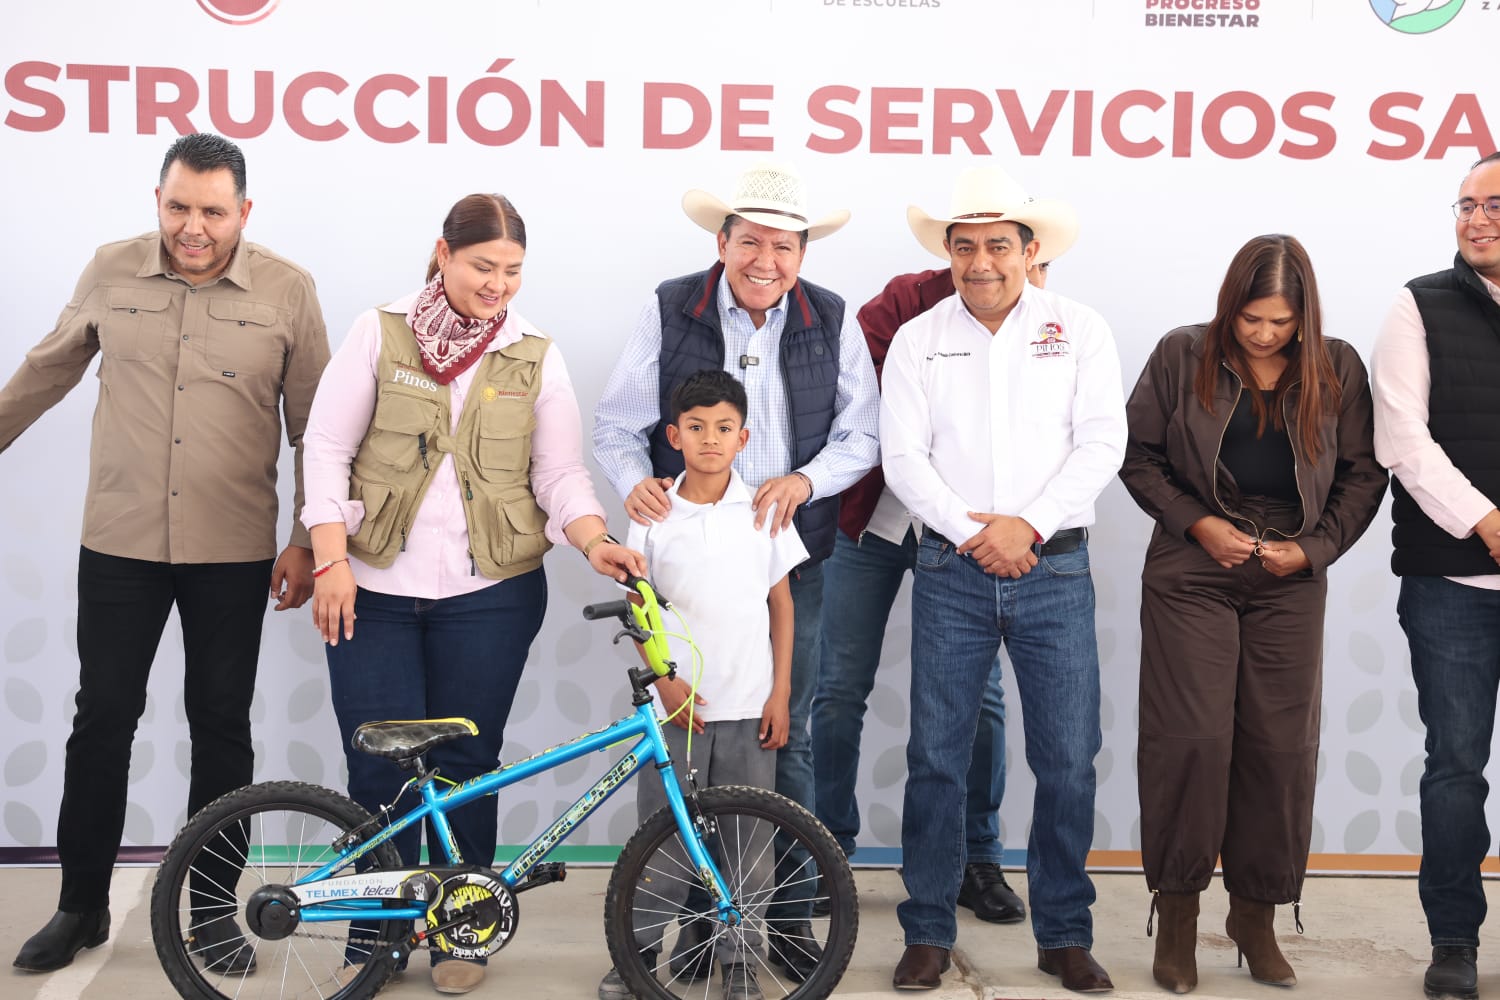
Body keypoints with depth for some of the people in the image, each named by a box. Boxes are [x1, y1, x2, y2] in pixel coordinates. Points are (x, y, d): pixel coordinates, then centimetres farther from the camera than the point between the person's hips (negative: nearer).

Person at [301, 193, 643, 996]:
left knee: (465, 764, 7)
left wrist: (594, 541, -15)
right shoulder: (379, 334, 1)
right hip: (375, 589, -1)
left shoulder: (536, 358, 6)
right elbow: (327, 448, 0)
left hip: (489, 592, 1)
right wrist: (331, 560, -8)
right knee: (380, 767, 0)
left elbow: (561, 473, 4)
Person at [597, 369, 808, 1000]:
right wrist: (664, 681, -6)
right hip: (675, 704, 0)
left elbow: (781, 606, 7)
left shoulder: (764, 512, 2)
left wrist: (781, 694, 2)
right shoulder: (654, 516, 0)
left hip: (749, 708, 1)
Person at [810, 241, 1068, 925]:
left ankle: (978, 860, 21)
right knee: (840, 690, 2)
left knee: (978, 696, 4)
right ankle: (830, 850, 19)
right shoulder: (911, 300, -6)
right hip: (871, 519, -1)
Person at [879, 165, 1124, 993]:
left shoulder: (1081, 331, 7)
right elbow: (903, 456, 1)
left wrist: (1029, 524, -12)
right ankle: (928, 933, 15)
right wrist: (969, 530, -11)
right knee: (935, 756, 2)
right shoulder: (918, 340, 8)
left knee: (1068, 761, 2)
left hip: (1055, 568, 0)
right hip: (950, 572, 0)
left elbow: (1102, 443, -1)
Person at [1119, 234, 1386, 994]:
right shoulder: (1182, 356, -1)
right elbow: (1137, 455, 1)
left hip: (1289, 584, 2)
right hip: (1192, 577, -2)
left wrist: (1315, 547, -7)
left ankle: (1256, 916, 19)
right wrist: (1196, 522, -10)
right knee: (1190, 739, -5)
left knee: (1282, 746, 3)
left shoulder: (1337, 369, 3)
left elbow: (1363, 473, 6)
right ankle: (1177, 915, 11)